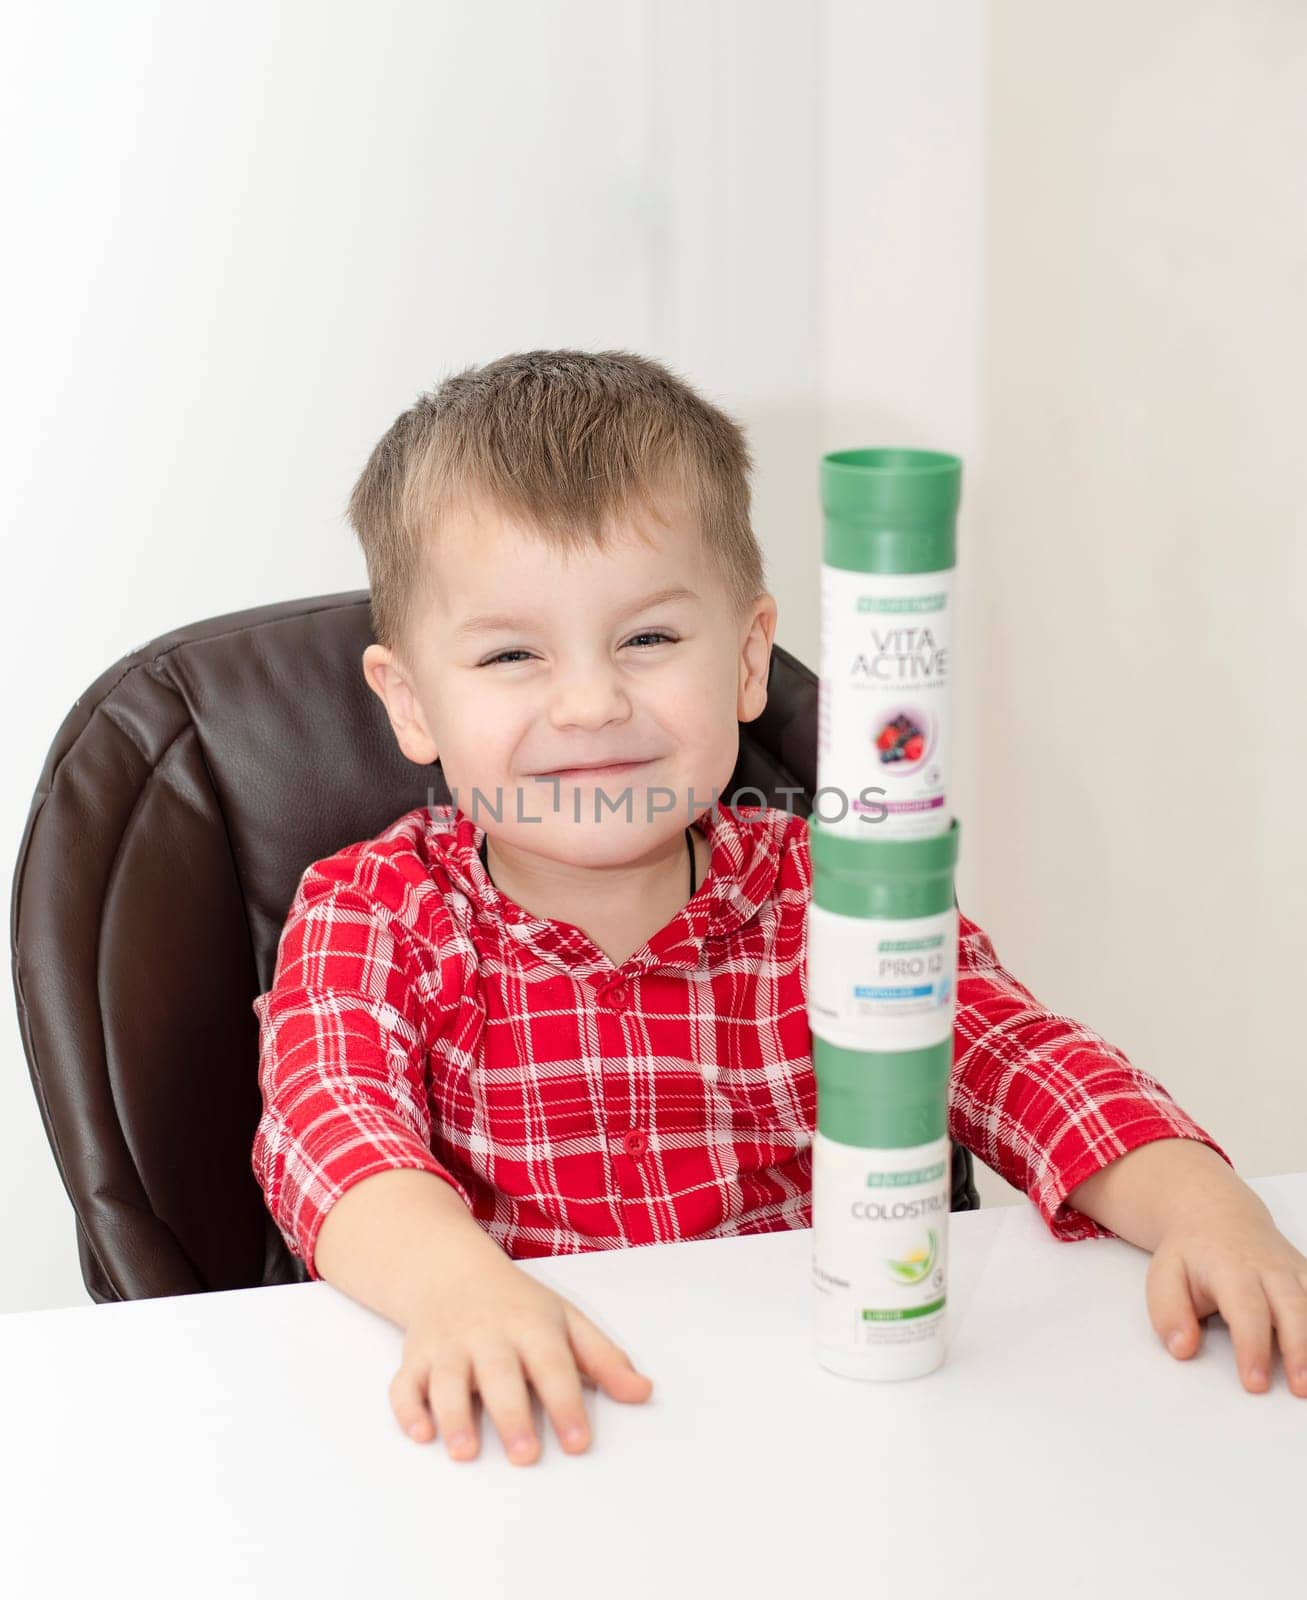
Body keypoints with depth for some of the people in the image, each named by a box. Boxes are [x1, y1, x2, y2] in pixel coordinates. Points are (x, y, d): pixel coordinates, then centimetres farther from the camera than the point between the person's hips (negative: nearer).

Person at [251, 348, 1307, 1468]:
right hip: (501, 1438, -2)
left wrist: (1202, 1204, -25)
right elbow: (329, 1122, -18)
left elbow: (1018, 1056, -5)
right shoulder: (372, 915, -2)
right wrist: (457, 1282, -39)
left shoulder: (824, 897, 3)